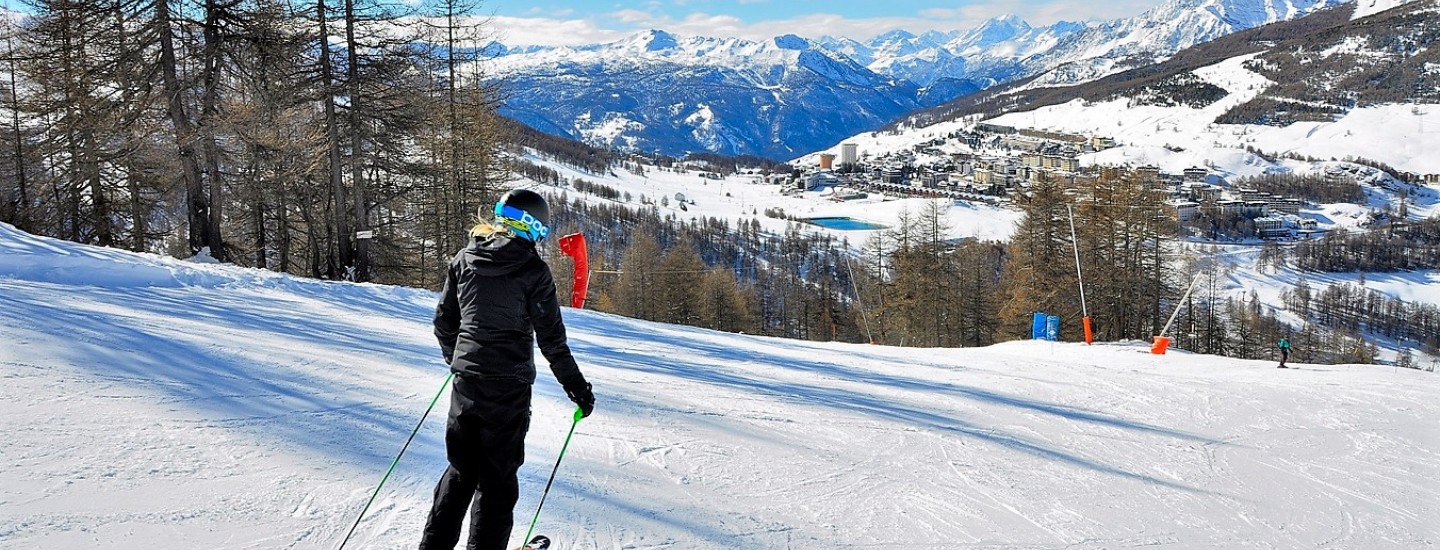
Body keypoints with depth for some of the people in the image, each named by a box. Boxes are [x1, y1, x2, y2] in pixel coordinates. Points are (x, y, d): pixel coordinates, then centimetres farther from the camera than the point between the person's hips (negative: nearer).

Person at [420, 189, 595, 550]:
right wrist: (577, 387, -1)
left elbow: (444, 319, 11)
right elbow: (551, 338, -10)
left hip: (466, 380, 5)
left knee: (462, 469, 18)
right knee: (498, 476, 7)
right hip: (508, 385, -5)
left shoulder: (465, 259, 4)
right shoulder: (533, 270, -10)